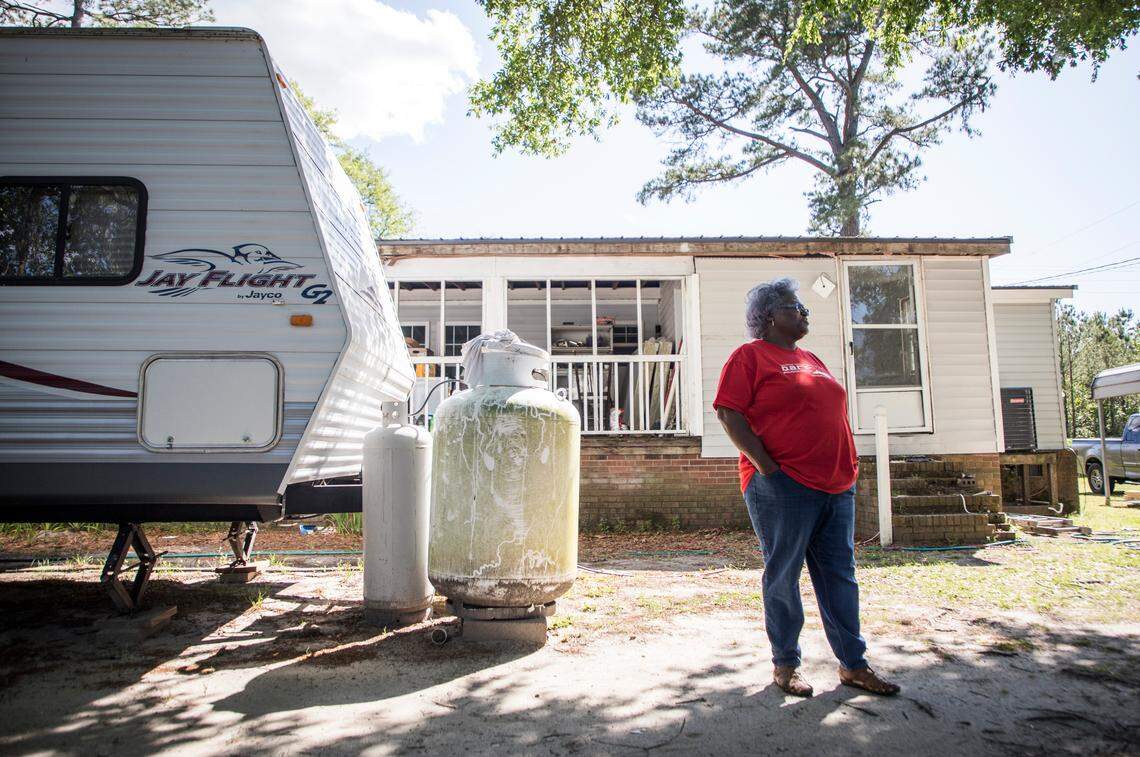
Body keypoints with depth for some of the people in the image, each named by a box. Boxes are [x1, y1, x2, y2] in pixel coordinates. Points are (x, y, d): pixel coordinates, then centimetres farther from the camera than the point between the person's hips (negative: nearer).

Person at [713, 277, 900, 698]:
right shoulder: (750, 356, -3)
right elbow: (729, 415, -12)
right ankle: (785, 664, 16)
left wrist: (846, 470, 15)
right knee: (783, 576, 2)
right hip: (784, 487, -7)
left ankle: (853, 664, 22)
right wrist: (767, 467, -17)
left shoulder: (811, 360, 21)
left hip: (836, 487, 8)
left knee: (840, 574, 12)